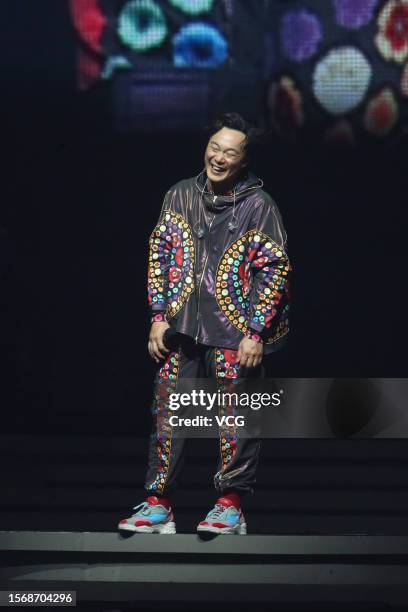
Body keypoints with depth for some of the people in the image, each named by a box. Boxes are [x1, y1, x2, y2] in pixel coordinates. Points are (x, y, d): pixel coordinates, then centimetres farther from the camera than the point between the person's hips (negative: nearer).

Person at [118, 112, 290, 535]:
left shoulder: (259, 205, -3)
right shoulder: (180, 196, 7)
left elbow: (275, 271, -4)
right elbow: (159, 255, 10)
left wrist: (256, 333, -10)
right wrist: (158, 317, 3)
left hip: (235, 334, -3)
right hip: (180, 328, 4)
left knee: (235, 421, 1)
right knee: (167, 416, 4)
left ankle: (230, 506, 11)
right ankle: (157, 505, 10)